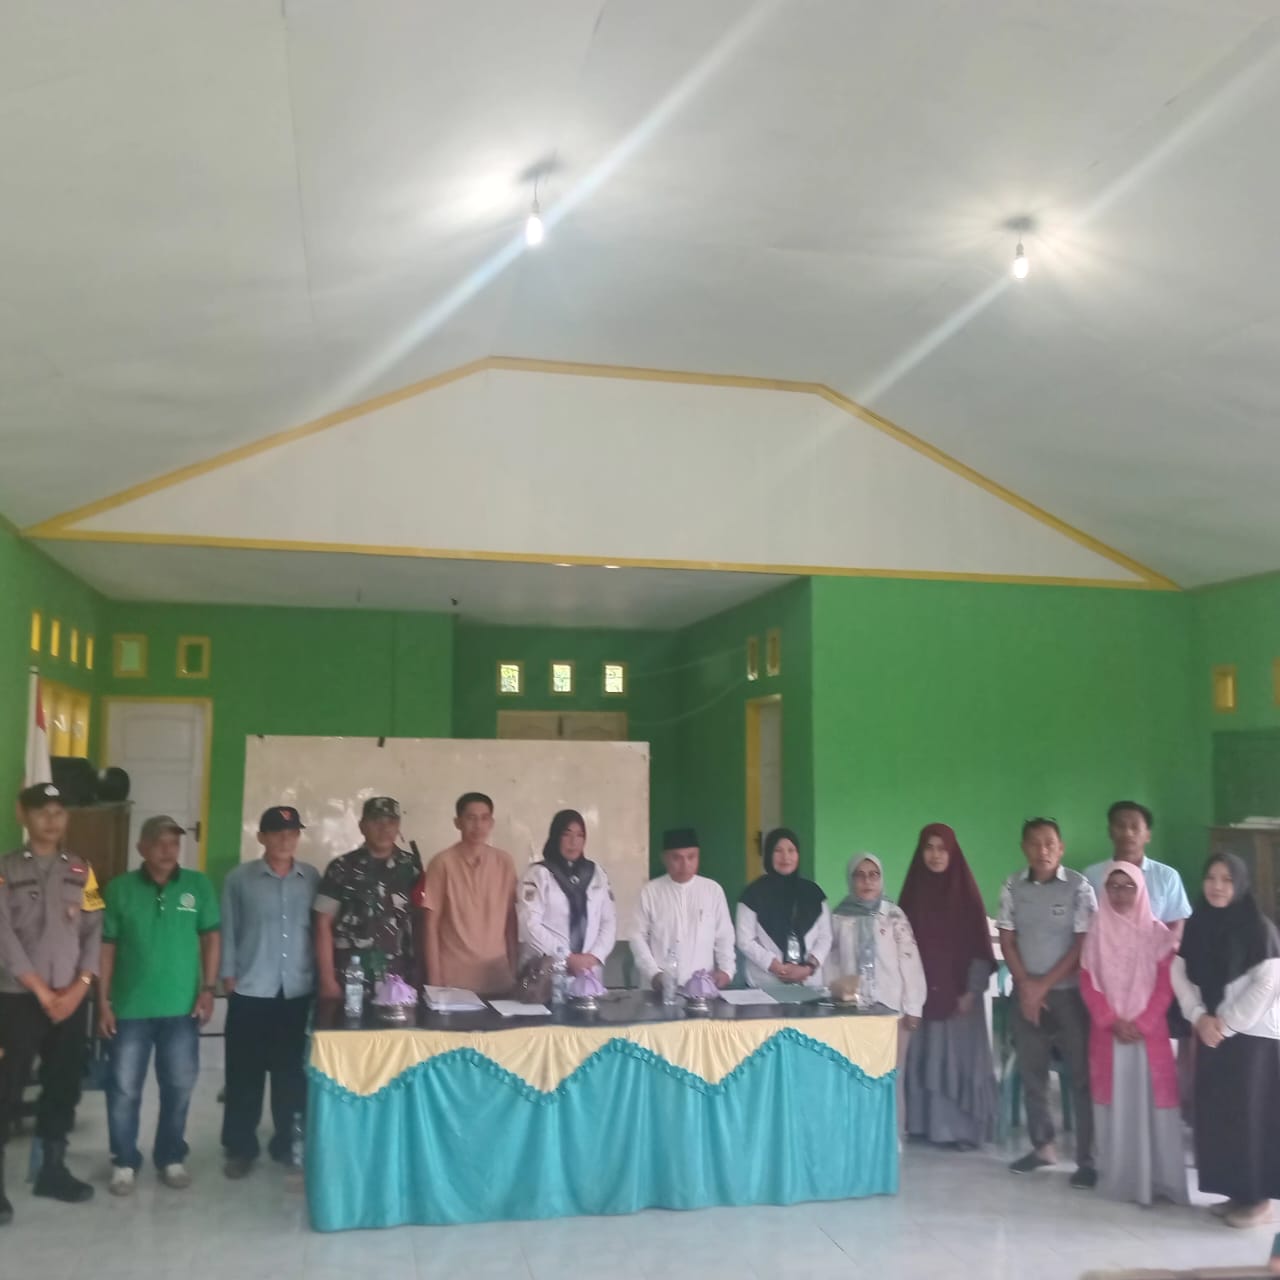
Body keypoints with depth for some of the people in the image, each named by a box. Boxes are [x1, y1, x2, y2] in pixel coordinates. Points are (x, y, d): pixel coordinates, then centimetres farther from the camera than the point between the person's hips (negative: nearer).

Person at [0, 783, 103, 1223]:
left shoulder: (81, 870, 8)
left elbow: (94, 932, 5)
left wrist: (78, 988, -7)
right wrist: (42, 992, -12)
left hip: (71, 998, 4)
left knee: (64, 1086, 9)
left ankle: (53, 1170, 23)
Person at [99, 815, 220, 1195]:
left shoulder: (198, 886, 0)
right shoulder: (119, 889, -2)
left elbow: (210, 937, 3)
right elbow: (107, 947, 0)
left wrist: (208, 988, -3)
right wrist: (104, 1000, -3)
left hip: (182, 1007, 1)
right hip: (130, 1007, -1)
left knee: (179, 1086, 10)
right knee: (124, 1088, 6)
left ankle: (171, 1158, 26)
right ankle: (124, 1162, 22)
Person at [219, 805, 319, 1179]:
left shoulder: (312, 878, 3)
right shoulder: (239, 879, -3)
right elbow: (227, 930, 1)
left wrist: (321, 976, 4)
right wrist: (228, 976, -3)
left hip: (298, 991, 2)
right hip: (251, 991, -2)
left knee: (292, 1071, 9)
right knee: (245, 1072, 5)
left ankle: (287, 1143, 24)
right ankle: (240, 1147, 19)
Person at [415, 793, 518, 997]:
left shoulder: (505, 862, 3)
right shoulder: (442, 863, -6)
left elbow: (511, 919, 7)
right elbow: (431, 925, -3)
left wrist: (514, 971, 5)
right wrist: (434, 979, -5)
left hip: (498, 976, 3)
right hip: (454, 978, -3)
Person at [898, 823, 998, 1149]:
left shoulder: (965, 892, -4)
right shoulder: (913, 891, 5)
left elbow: (980, 945, -5)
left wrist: (971, 991, -9)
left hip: (958, 992, -3)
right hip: (921, 992, 3)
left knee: (959, 1058, 0)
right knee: (923, 1059, 6)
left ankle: (964, 1129, 9)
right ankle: (925, 1124, 16)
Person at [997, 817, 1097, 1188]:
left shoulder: (1078, 886, -8)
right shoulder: (1012, 887, 2)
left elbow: (1083, 944, -9)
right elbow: (1007, 940, 4)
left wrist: (1045, 984, -10)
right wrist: (1026, 985, -5)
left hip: (1069, 992, -3)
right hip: (1026, 992, 4)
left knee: (1081, 1075, -2)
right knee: (1031, 1072, 11)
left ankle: (1087, 1159, 5)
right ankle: (1042, 1146, 25)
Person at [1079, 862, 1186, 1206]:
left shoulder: (1157, 933, 1)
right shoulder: (1096, 935, 6)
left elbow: (1166, 985, -4)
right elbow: (1088, 985, 2)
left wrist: (1141, 1024, -12)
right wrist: (1112, 1022, -10)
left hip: (1149, 1032, -1)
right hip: (1108, 1033, 1)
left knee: (1151, 1101, -3)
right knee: (1115, 1104, 3)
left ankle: (1157, 1179, 5)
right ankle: (1119, 1180, 9)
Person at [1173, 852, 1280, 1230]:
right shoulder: (1197, 926, 7)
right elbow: (1179, 974, 6)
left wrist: (1227, 1024, -14)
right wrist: (1200, 1017, -8)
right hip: (1211, 1035, 6)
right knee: (1216, 1114, 7)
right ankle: (1235, 1192, 18)